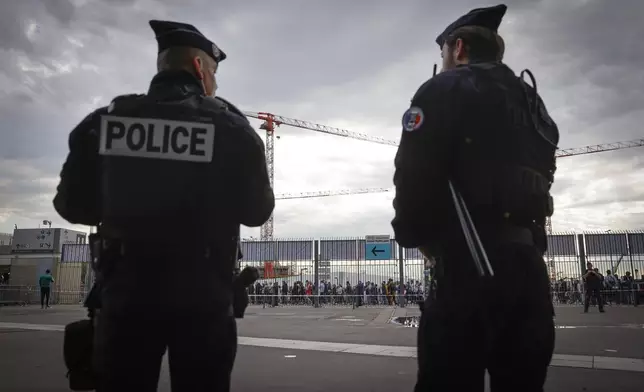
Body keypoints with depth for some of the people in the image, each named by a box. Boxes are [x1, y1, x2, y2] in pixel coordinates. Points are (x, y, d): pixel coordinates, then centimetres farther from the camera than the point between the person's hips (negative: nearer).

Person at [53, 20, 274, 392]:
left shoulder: (105, 120, 0)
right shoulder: (230, 127, -7)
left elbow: (73, 204, 6)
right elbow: (258, 210, -2)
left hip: (126, 292, 2)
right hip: (203, 295, -1)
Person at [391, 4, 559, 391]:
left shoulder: (445, 89, 0)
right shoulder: (533, 104, 23)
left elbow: (414, 176, -12)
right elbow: (538, 180, 17)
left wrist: (412, 235, 4)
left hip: (471, 263, -8)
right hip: (529, 261, 8)